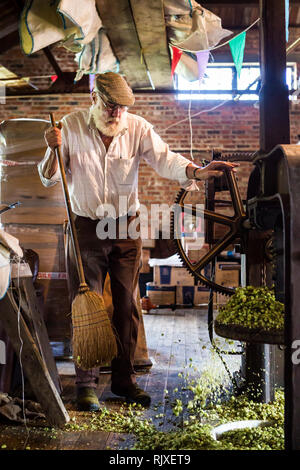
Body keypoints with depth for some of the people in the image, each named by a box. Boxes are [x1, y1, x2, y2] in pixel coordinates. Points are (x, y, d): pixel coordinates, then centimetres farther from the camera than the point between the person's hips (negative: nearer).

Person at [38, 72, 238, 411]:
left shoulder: (138, 128, -2)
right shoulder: (72, 126, -4)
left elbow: (164, 159, -17)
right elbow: (48, 179, -3)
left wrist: (198, 172, -35)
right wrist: (53, 149, -22)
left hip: (126, 228, 2)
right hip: (85, 228, -1)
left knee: (126, 305, 7)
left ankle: (123, 378, 21)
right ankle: (86, 384, 12)